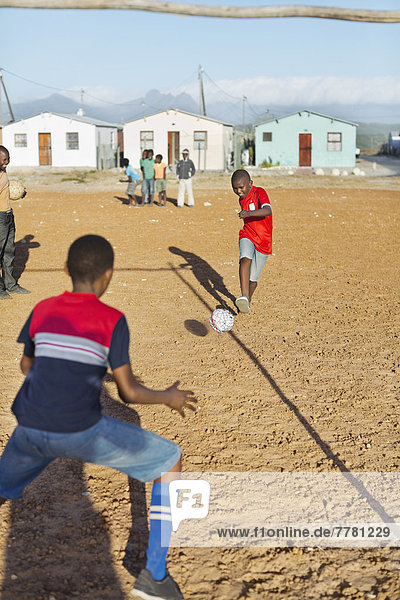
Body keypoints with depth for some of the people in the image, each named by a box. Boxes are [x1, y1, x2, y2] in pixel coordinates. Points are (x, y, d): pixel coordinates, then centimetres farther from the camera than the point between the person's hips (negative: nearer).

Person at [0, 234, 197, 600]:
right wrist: (168, 398, 14)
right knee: (171, 461, 13)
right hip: (82, 433, -4)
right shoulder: (113, 321, -4)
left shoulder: (42, 310, 8)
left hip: (31, 430, 5)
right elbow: (128, 393, -4)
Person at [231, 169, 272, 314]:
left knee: (253, 278, 2)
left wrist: (249, 213, -51)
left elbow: (267, 211, -36)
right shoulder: (241, 198, 8)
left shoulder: (259, 193, -16)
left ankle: (247, 301, 30)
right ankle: (244, 297, -41)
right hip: (247, 236, 4)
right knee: (245, 259, -29)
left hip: (263, 241, -4)